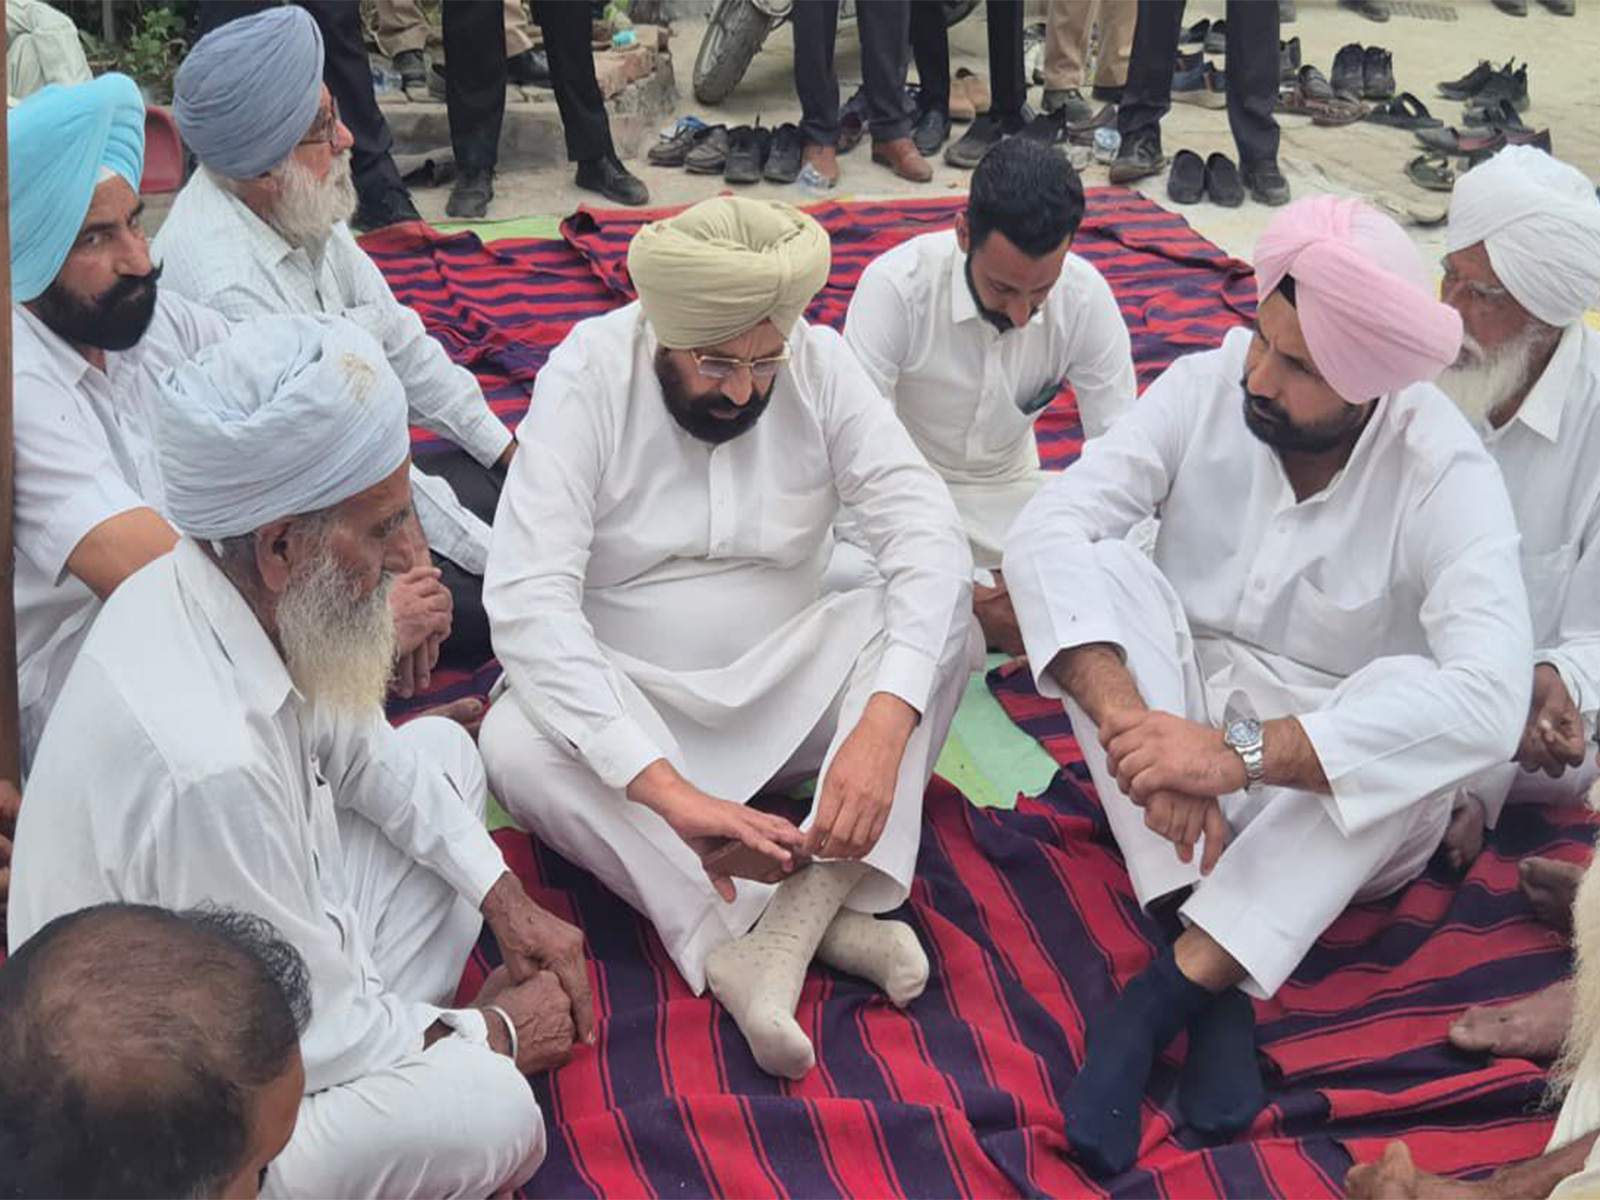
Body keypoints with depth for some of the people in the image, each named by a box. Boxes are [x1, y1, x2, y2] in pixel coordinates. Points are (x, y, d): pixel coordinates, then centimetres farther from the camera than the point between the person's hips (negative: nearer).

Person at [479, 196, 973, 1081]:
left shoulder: (821, 364, -11)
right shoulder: (587, 376, -19)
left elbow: (928, 537, -19)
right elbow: (527, 598, -29)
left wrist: (884, 723, -37)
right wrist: (667, 789, -40)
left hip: (786, 684, 2)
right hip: (633, 702, -2)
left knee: (947, 611, -23)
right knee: (514, 747, -32)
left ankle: (785, 923, -31)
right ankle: (821, 916, -29)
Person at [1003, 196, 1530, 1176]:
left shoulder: (1445, 478, -21)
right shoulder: (1211, 384, -13)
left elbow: (1489, 701, -35)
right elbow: (1049, 530, -23)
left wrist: (1239, 754, -42)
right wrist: (1132, 726, -37)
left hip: (1345, 802, -3)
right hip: (1188, 722, 3)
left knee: (1411, 695, -33)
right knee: (1105, 567, -24)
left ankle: (1176, 984, -31)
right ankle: (1223, 989, -30)